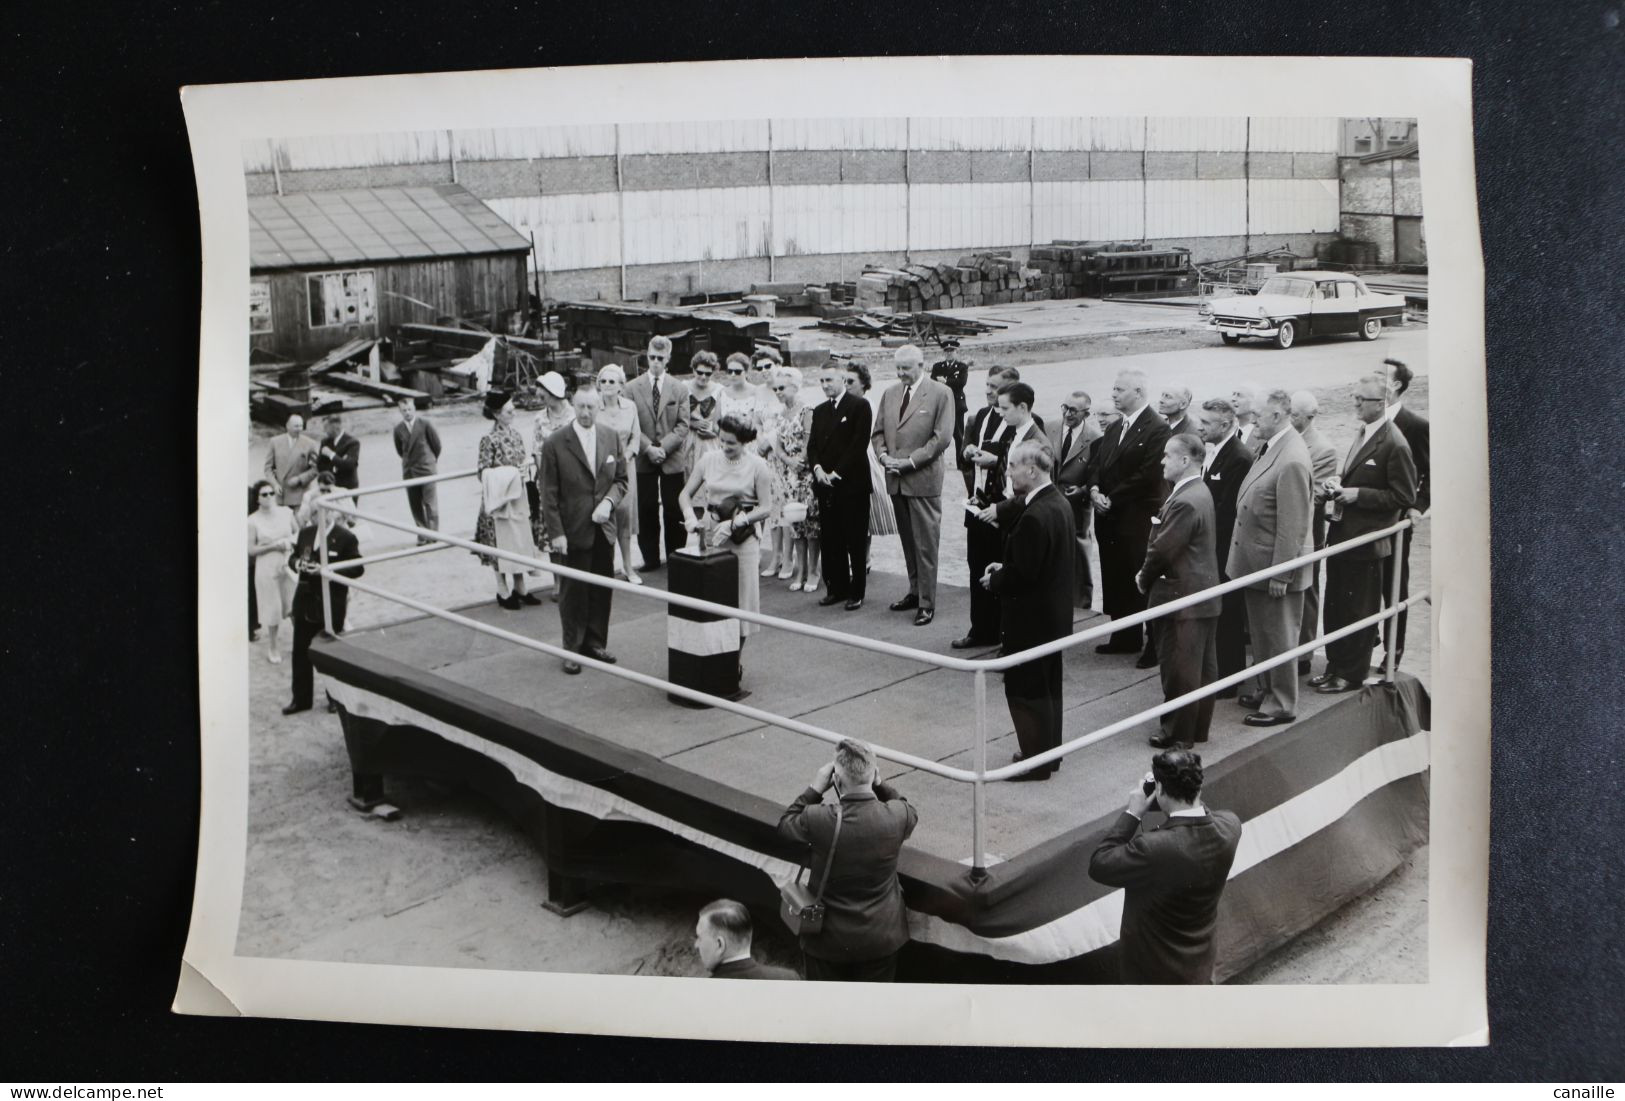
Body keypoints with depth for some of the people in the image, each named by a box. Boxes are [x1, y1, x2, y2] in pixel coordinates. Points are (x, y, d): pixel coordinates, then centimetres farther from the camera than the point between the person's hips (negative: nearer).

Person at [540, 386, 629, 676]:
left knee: (602, 589, 10)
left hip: (604, 528, 4)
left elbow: (621, 478, 11)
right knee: (573, 592, 5)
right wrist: (556, 533, -12)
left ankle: (595, 643, 25)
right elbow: (549, 494, -7)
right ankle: (572, 649, 17)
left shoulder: (611, 437, 4)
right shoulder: (555, 444, -9)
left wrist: (609, 501, -9)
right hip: (573, 531, -4)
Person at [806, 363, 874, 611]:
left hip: (852, 484, -6)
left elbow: (860, 443, -12)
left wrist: (837, 473, -15)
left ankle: (857, 592, 8)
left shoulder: (859, 405, -5)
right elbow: (812, 445, 12)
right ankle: (837, 588, 18)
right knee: (830, 540, 8)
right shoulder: (820, 411, 16)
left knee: (855, 541, 0)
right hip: (825, 485, 6)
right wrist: (817, 468, -8)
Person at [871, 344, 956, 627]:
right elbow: (878, 431, 17)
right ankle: (915, 591, 24)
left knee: (926, 543, -3)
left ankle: (927, 603, 2)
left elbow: (942, 437, -11)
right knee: (907, 541, 13)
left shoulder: (940, 393, -5)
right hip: (896, 479, 6)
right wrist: (884, 455, -3)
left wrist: (910, 461, -15)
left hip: (923, 479, -6)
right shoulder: (890, 394, 12)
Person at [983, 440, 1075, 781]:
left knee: (1025, 689, 3)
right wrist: (1005, 567, 7)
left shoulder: (1035, 517, -27)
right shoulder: (1059, 503, 4)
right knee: (1047, 686, 20)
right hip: (1053, 614, 10)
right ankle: (1049, 752, 32)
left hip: (1031, 618, -10)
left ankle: (1036, 761, 12)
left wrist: (994, 581, -9)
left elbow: (1023, 574, -26)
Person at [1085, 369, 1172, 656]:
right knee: (1115, 580, 13)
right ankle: (1123, 638, 24)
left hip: (1136, 520, -8)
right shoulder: (1115, 428, 16)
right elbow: (1097, 463, 16)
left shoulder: (1156, 429, -12)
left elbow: (1147, 475, -18)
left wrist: (1112, 500, -15)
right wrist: (1094, 489, -5)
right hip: (1109, 518, 8)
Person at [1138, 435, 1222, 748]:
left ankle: (1178, 732, 9)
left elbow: (1163, 549, -21)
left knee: (1180, 667, 0)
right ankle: (1198, 727, 24)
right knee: (1203, 664, 15)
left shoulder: (1184, 502, -23)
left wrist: (1144, 578, -5)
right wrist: (1148, 576, 7)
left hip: (1182, 595, -10)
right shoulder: (1200, 493, 10)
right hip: (1203, 593, 10)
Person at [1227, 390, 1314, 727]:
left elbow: (1292, 526, -24)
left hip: (1276, 566, -9)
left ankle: (1281, 705, 18)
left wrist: (1280, 574, -21)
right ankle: (1262, 690, 37)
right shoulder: (1270, 448, 5)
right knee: (1260, 633, 22)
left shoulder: (1292, 461, -24)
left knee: (1279, 638, 5)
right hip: (1256, 563, 9)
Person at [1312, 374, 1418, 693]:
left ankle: (1352, 674, 16)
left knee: (1358, 611, 4)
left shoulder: (1394, 445, -16)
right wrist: (1338, 484, 4)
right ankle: (1335, 666, 27)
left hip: (1364, 541, -8)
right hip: (1341, 534, 8)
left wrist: (1358, 494, -20)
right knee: (1334, 607, 15)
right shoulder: (1364, 434, 11)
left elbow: (1404, 497, -15)